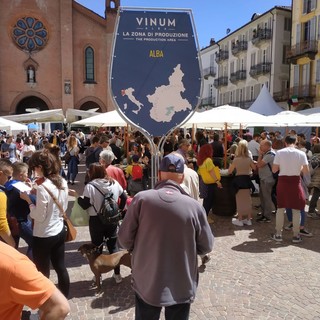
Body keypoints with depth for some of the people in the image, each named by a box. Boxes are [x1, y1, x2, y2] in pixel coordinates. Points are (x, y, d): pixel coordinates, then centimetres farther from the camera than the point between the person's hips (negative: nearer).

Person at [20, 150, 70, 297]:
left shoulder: (42, 187, -25)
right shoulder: (62, 182, -1)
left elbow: (39, 216, -20)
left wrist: (29, 199, -9)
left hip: (44, 236, -7)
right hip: (59, 231, 8)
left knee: (43, 272, 11)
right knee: (60, 267, 20)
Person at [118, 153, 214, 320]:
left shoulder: (141, 198, -16)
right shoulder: (194, 206, -16)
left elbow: (124, 239, -8)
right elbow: (206, 246, -4)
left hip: (146, 284, 0)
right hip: (182, 287, 0)